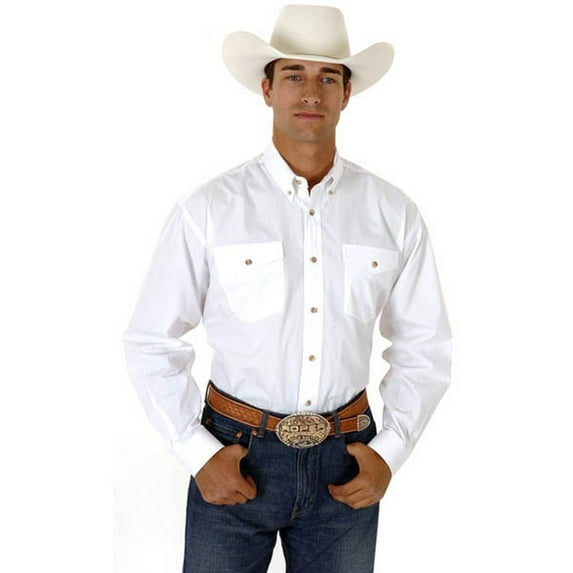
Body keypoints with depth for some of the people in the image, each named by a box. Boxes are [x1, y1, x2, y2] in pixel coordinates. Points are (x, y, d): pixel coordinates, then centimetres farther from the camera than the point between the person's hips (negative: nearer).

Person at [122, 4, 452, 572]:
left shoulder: (394, 215, -1)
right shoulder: (208, 210, -7)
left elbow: (424, 349, 6)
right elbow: (151, 343, -2)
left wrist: (390, 453, -2)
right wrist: (197, 454, -7)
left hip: (345, 462, 2)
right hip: (236, 460, -1)